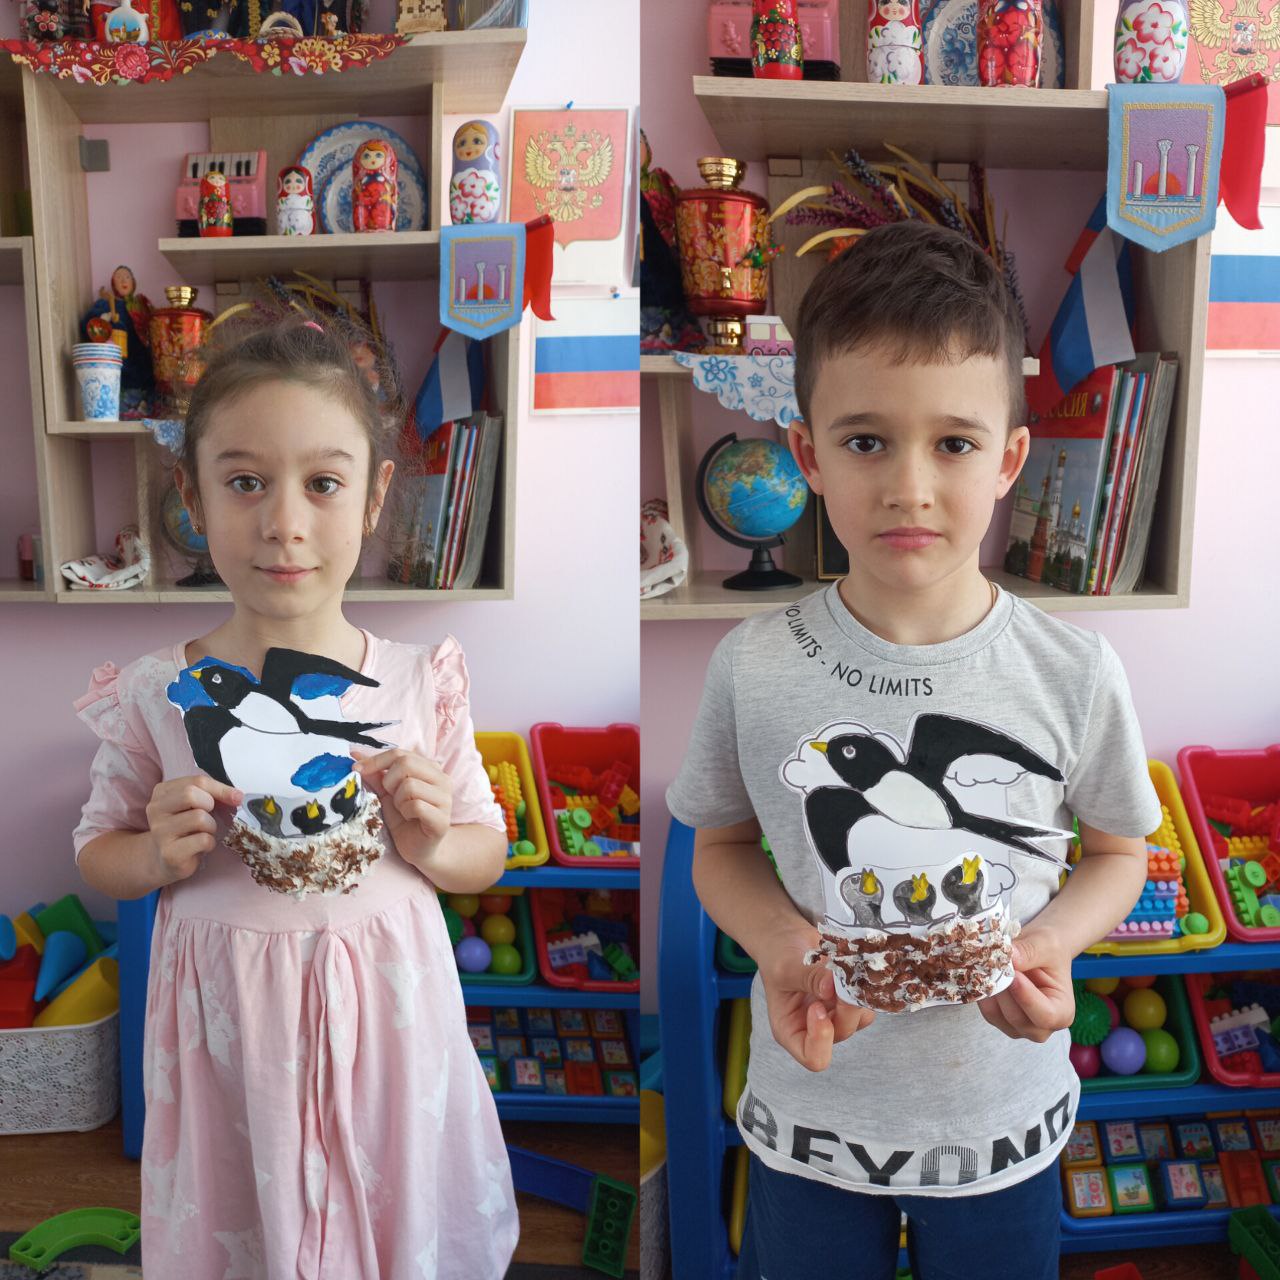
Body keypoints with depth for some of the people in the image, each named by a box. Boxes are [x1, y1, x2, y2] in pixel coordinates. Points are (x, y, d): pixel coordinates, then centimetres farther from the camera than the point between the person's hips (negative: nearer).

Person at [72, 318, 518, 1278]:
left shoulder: (418, 684, -8)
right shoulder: (155, 697, -8)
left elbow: (489, 852, 4)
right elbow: (96, 853, 6)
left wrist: (432, 847, -17)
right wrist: (160, 854, -14)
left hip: (384, 1015, 0)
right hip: (226, 1025, 0)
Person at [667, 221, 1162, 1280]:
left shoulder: (1076, 673, -15)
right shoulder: (755, 667, -16)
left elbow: (1121, 851, 0)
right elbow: (722, 845, -2)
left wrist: (1051, 942, -19)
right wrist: (780, 944, -21)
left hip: (1002, 1120, 1)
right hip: (809, 1114, 0)